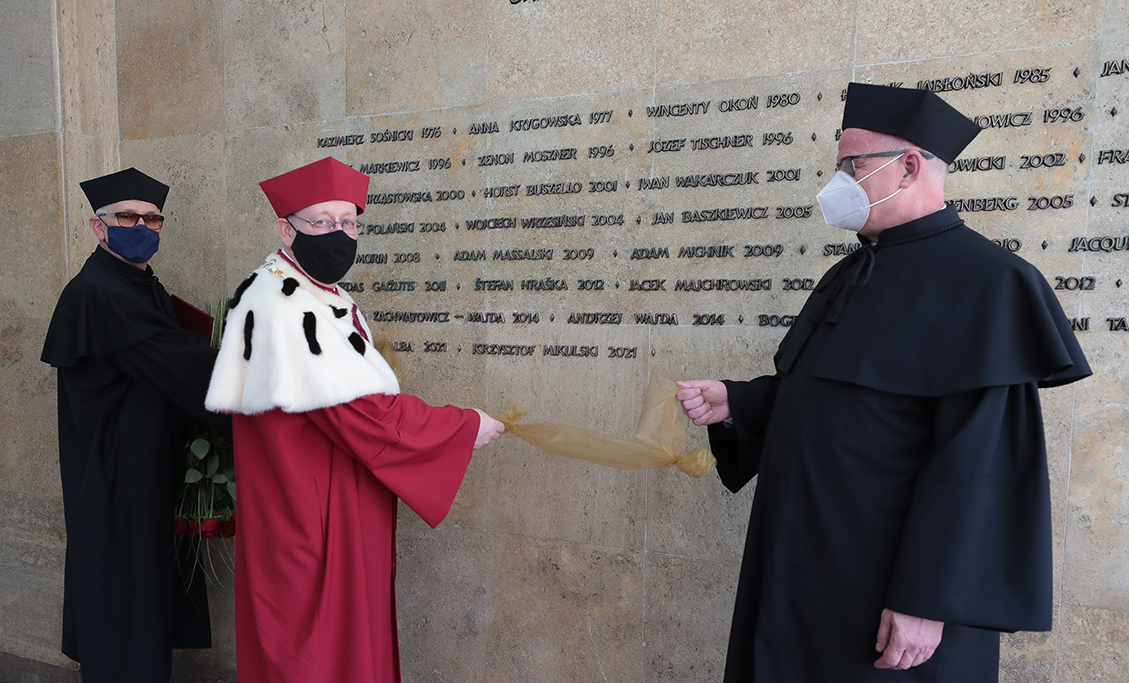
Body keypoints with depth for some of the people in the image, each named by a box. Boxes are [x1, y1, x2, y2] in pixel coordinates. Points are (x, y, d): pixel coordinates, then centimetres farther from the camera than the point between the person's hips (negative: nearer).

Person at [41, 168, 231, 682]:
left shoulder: (147, 290, 11)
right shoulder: (96, 293, -19)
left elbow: (172, 367, 9)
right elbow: (185, 366, -24)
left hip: (150, 472, 9)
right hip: (116, 480, -9)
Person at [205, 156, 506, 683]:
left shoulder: (326, 297, 11)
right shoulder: (282, 307, -22)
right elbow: (362, 412, -25)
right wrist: (466, 427, -17)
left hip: (342, 510, 10)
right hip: (308, 517, -9)